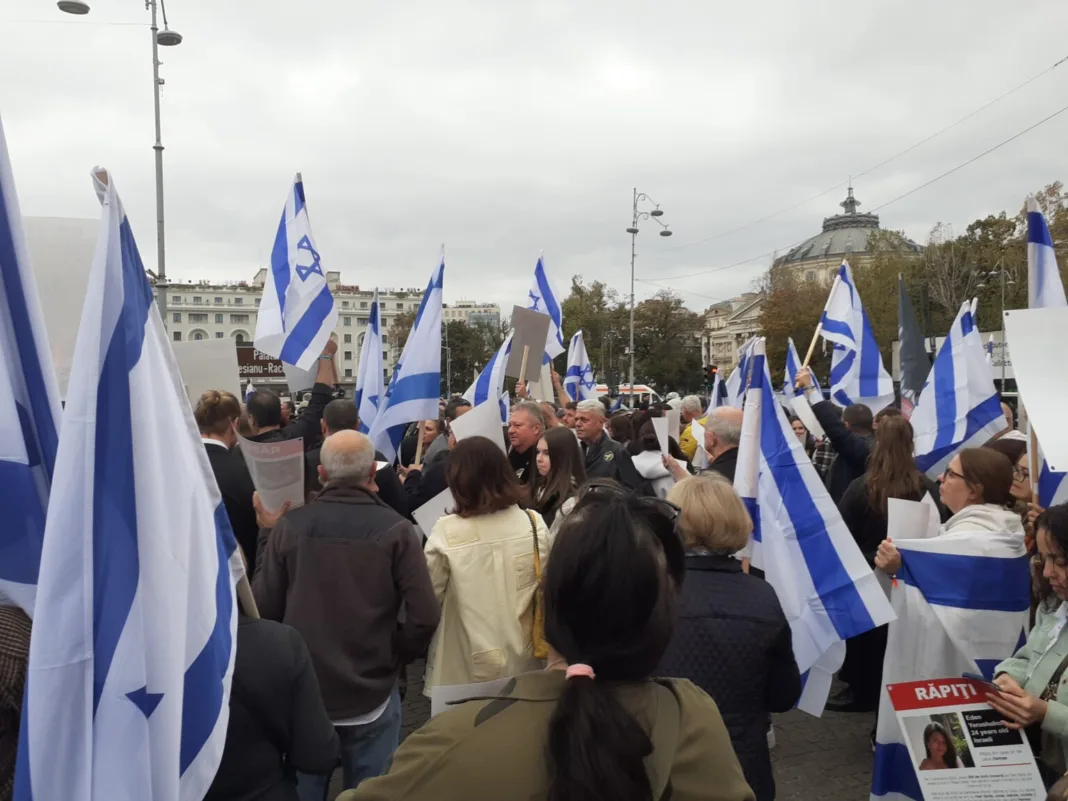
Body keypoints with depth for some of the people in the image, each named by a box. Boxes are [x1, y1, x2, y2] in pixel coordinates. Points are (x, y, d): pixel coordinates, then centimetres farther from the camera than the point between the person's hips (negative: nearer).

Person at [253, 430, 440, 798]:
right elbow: (424, 616, -16)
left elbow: (263, 609, -5)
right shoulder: (394, 529, -13)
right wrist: (395, 657, 2)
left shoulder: (289, 526, -9)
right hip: (371, 694, -1)